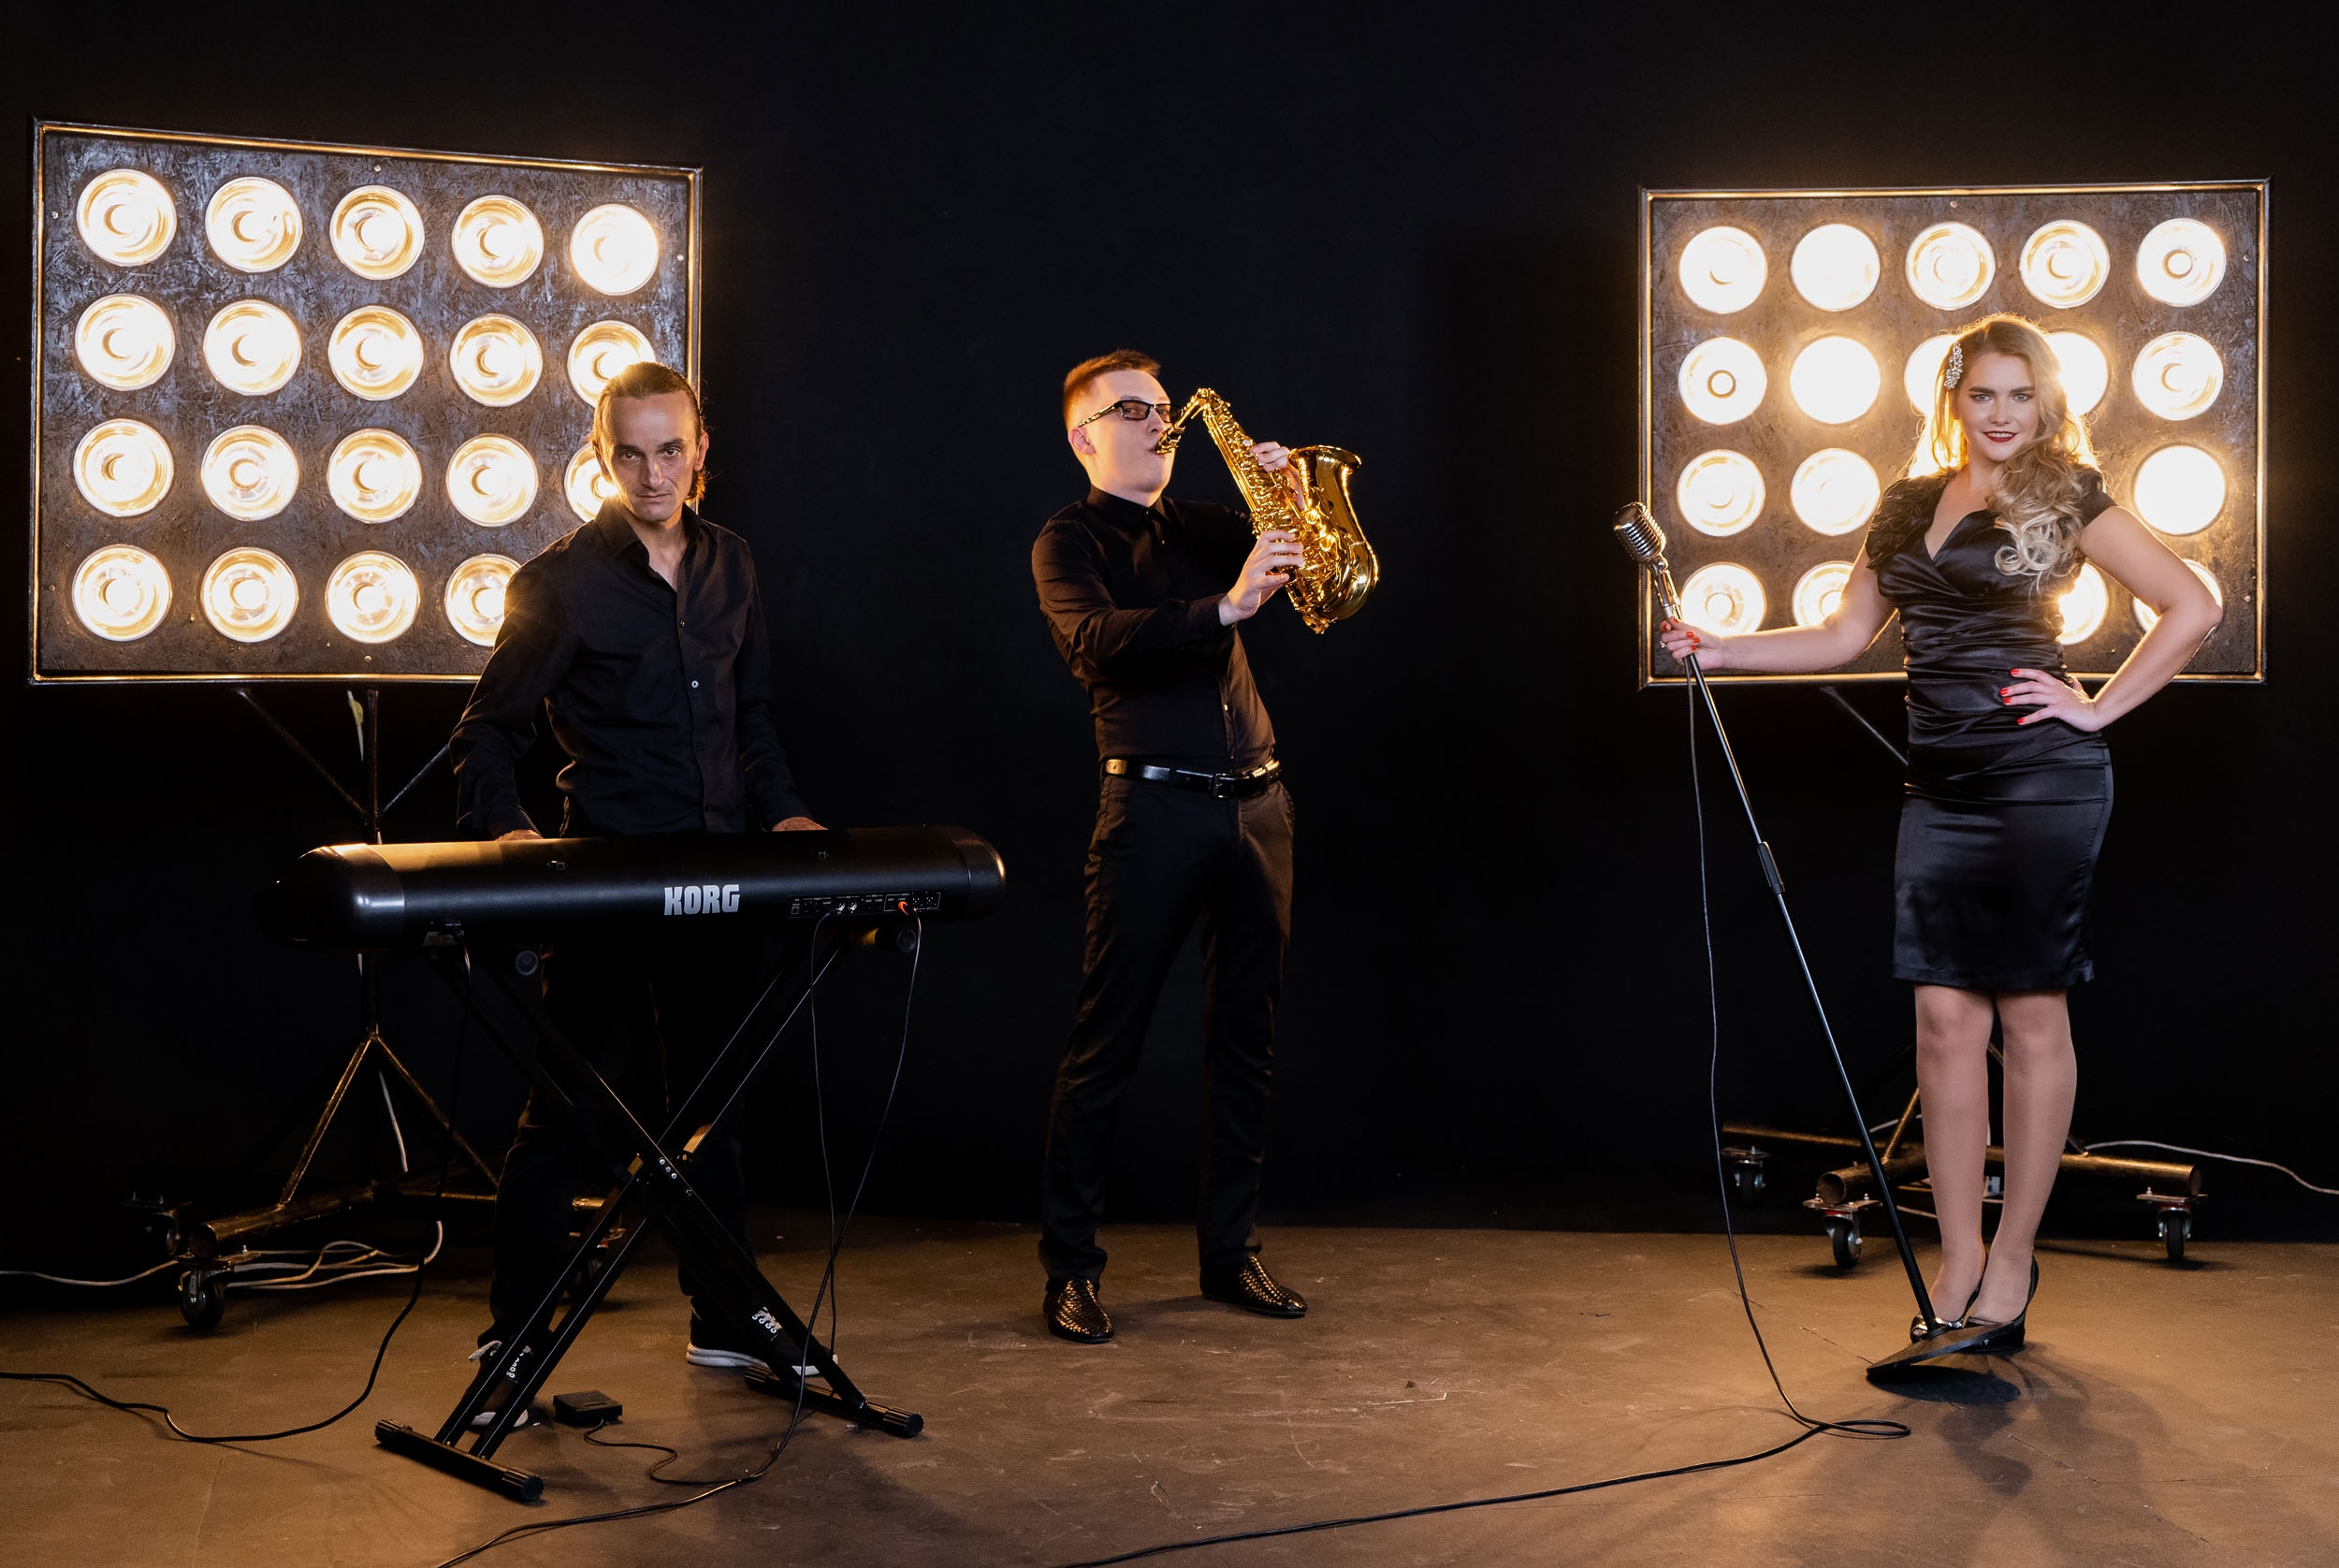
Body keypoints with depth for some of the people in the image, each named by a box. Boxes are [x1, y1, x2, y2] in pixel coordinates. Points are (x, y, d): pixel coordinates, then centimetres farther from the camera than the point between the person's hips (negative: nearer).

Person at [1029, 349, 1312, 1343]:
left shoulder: (1204, 528, 19)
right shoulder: (1069, 543, 2)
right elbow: (1098, 639, -18)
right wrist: (1223, 608, -29)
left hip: (1256, 803, 6)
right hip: (1153, 806, -6)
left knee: (1244, 1040, 9)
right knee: (1104, 1045, -3)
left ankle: (1231, 1252, 20)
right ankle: (1070, 1268, 5)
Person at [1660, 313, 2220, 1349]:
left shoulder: (2064, 493, 1)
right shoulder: (1909, 504, 15)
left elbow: (2191, 609, -1)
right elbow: (1846, 636, 18)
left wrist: (2100, 709, -5)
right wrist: (1720, 649, 8)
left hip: (2041, 780, -5)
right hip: (1941, 786, 5)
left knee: (2031, 1018, 1)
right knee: (1944, 1017, 2)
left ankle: (2013, 1261, 11)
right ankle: (1958, 1259, 10)